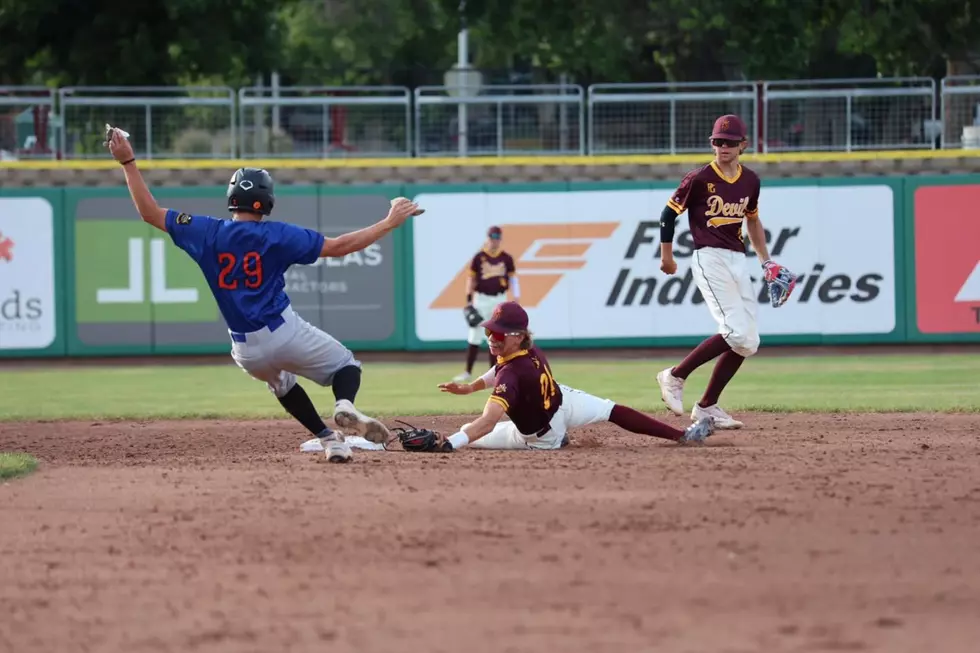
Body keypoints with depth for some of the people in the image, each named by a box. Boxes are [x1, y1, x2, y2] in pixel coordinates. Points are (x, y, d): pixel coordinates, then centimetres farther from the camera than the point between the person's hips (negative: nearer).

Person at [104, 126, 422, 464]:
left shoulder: (207, 233, -2)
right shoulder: (277, 235, -9)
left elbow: (150, 212, 4)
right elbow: (338, 246, -9)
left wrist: (128, 162, 9)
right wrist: (389, 223, -3)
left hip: (245, 352, 4)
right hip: (284, 332, -4)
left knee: (281, 382, 35)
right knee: (345, 363, 14)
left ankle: (326, 436, 24)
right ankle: (344, 406, -20)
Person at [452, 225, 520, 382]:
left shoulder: (506, 259, 3)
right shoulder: (478, 258, -2)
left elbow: (512, 278, 7)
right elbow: (472, 280, 2)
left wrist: (516, 297, -5)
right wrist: (469, 301, -3)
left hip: (499, 300, 2)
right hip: (481, 299, -1)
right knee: (474, 337, -4)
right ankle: (468, 372, 0)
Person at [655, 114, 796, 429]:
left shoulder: (750, 181, 9)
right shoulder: (700, 179, -8)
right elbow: (669, 213, 0)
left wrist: (767, 261, 21)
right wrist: (666, 257, 2)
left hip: (738, 261, 7)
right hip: (710, 259, -7)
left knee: (748, 343, 3)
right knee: (736, 333, -21)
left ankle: (707, 406, 10)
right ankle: (675, 376, -9)